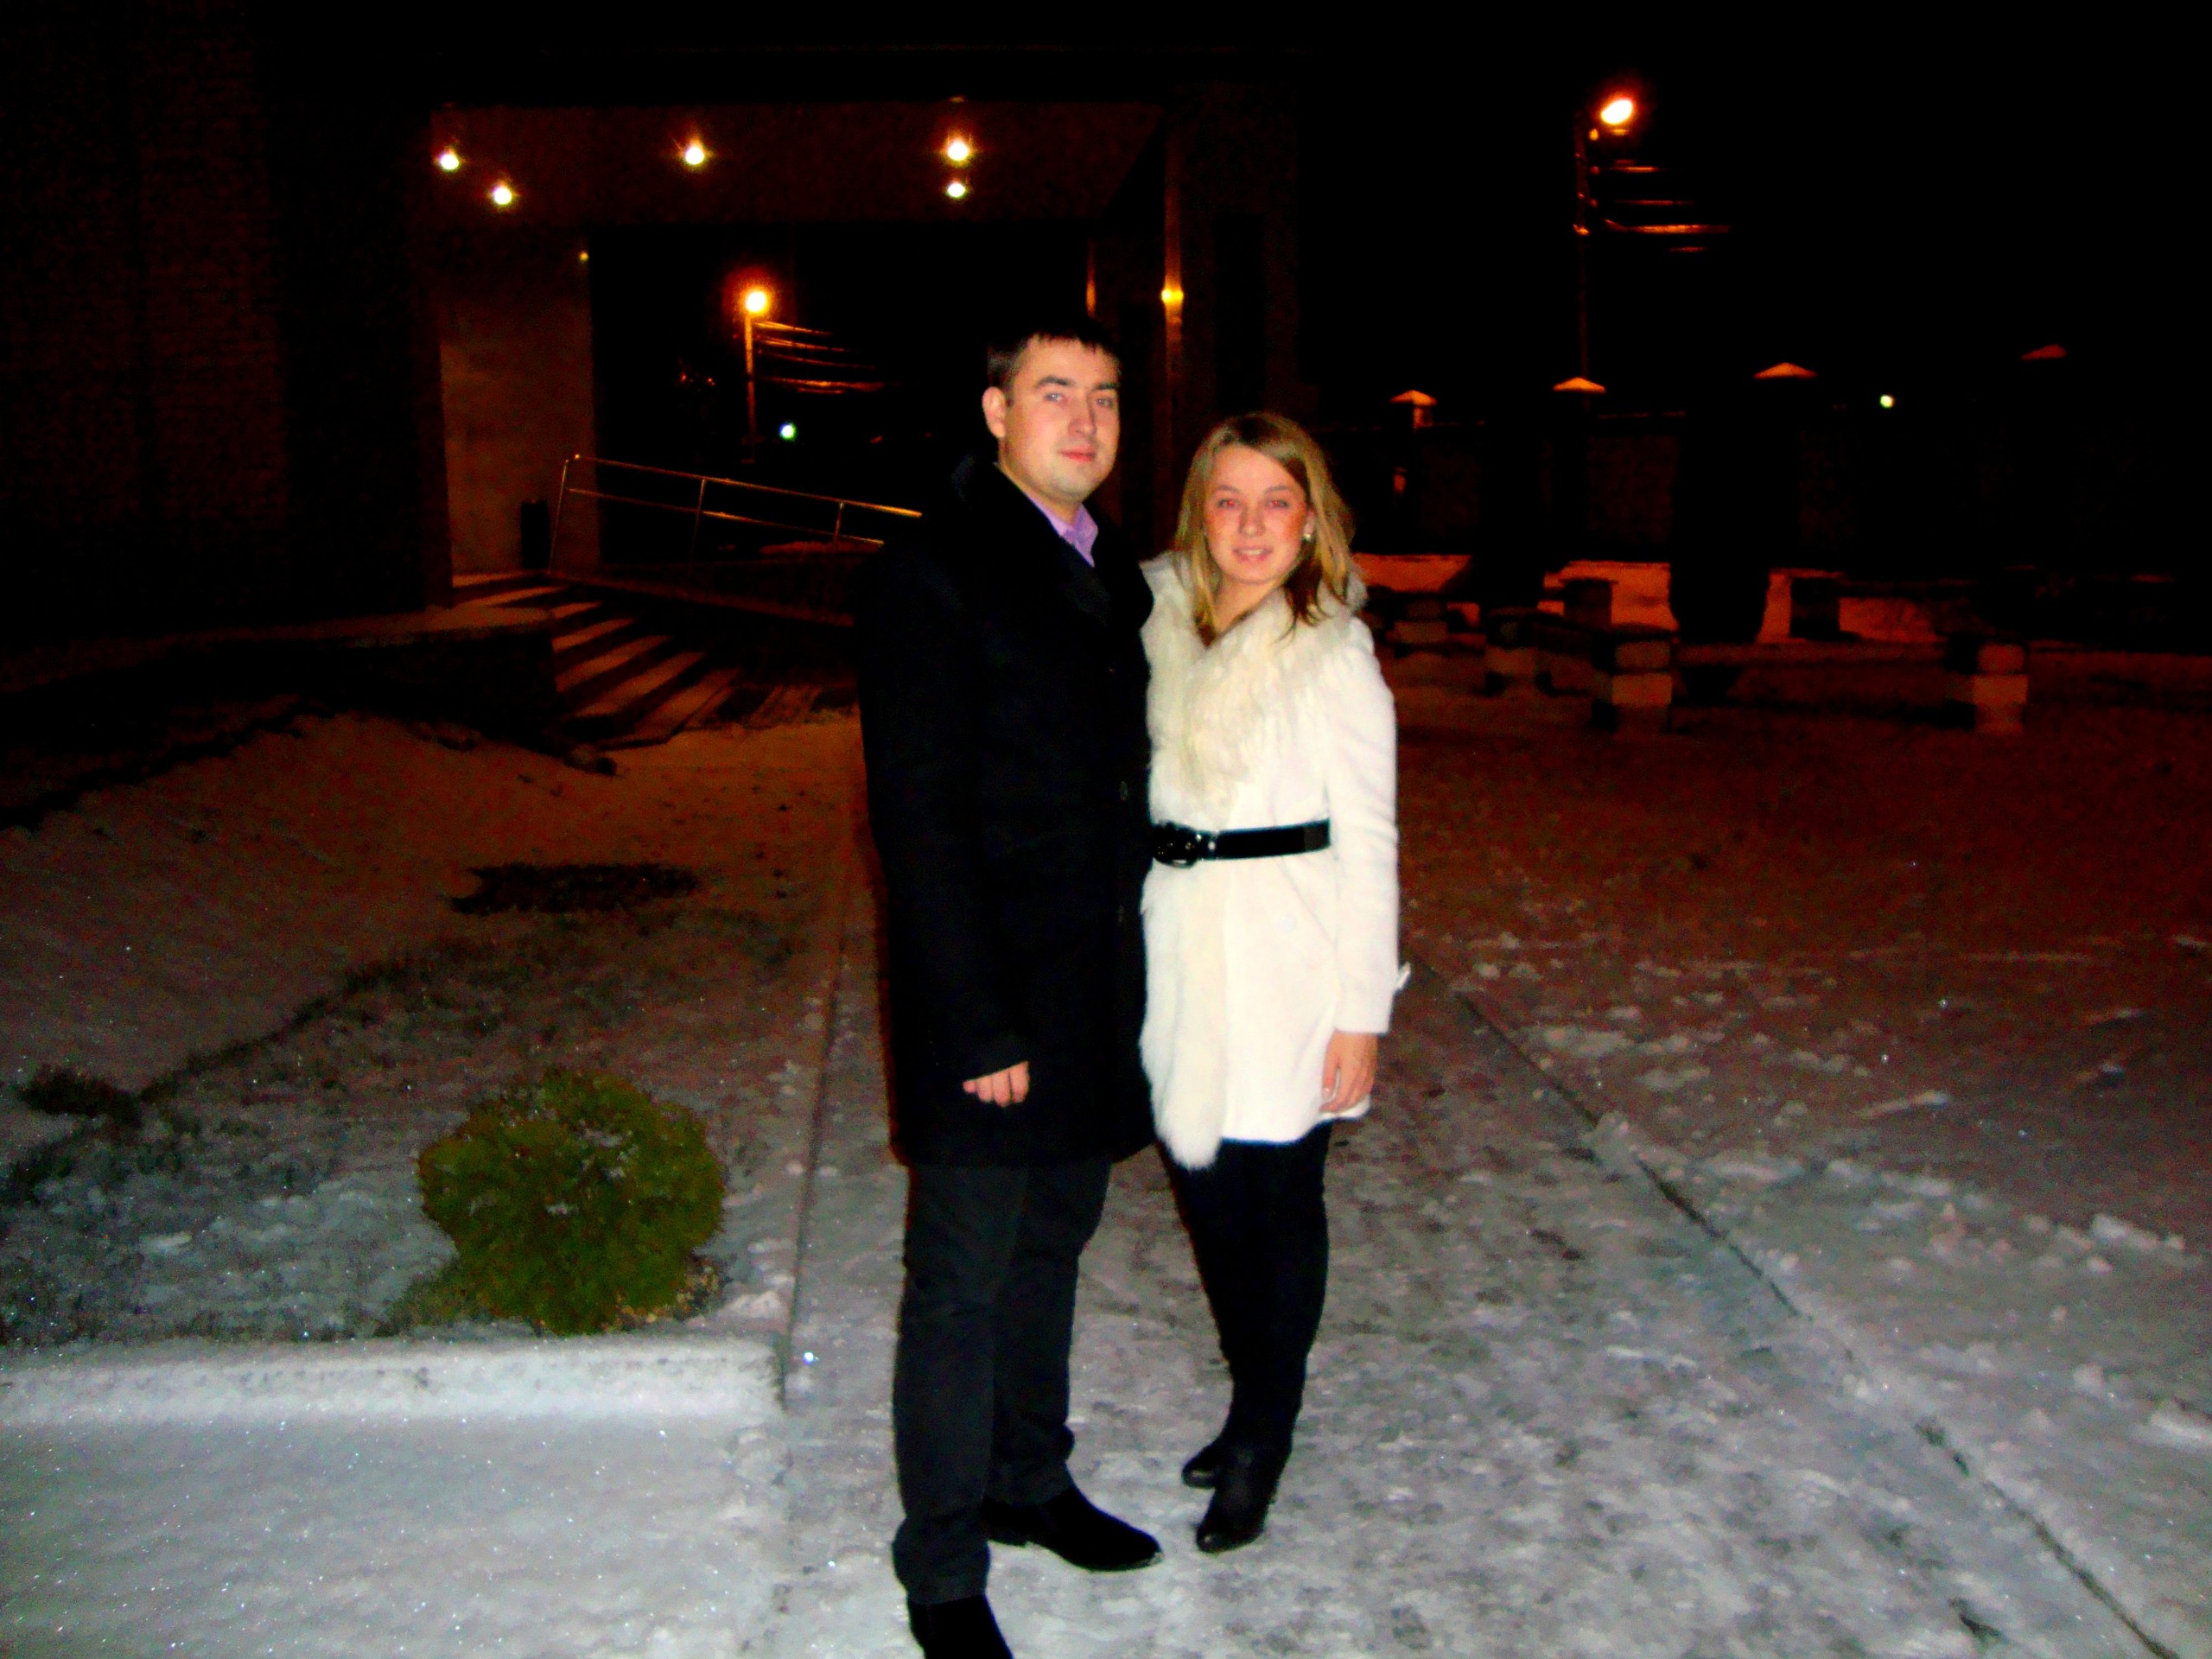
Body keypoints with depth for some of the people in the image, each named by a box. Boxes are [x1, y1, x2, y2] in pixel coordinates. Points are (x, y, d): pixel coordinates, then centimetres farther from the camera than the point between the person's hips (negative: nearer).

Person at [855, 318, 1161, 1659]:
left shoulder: (1111, 570, 12)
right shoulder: (931, 574, -13)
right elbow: (920, 821, -17)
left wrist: (1126, 970, 10)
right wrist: (979, 1024, -19)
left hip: (1093, 994, 8)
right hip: (992, 1005, -8)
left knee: (1052, 1249, 20)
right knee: (963, 1286, 4)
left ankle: (1030, 1484, 39)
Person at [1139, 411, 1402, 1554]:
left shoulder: (1336, 657, -8)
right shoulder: (1160, 629, 4)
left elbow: (1368, 845, -7)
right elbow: (1133, 794, 10)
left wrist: (1361, 1013, -9)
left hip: (1286, 964, -4)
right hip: (1177, 954, 5)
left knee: (1279, 1202, 6)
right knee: (1206, 1191, 14)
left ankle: (1261, 1442, 25)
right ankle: (1254, 1406, 35)